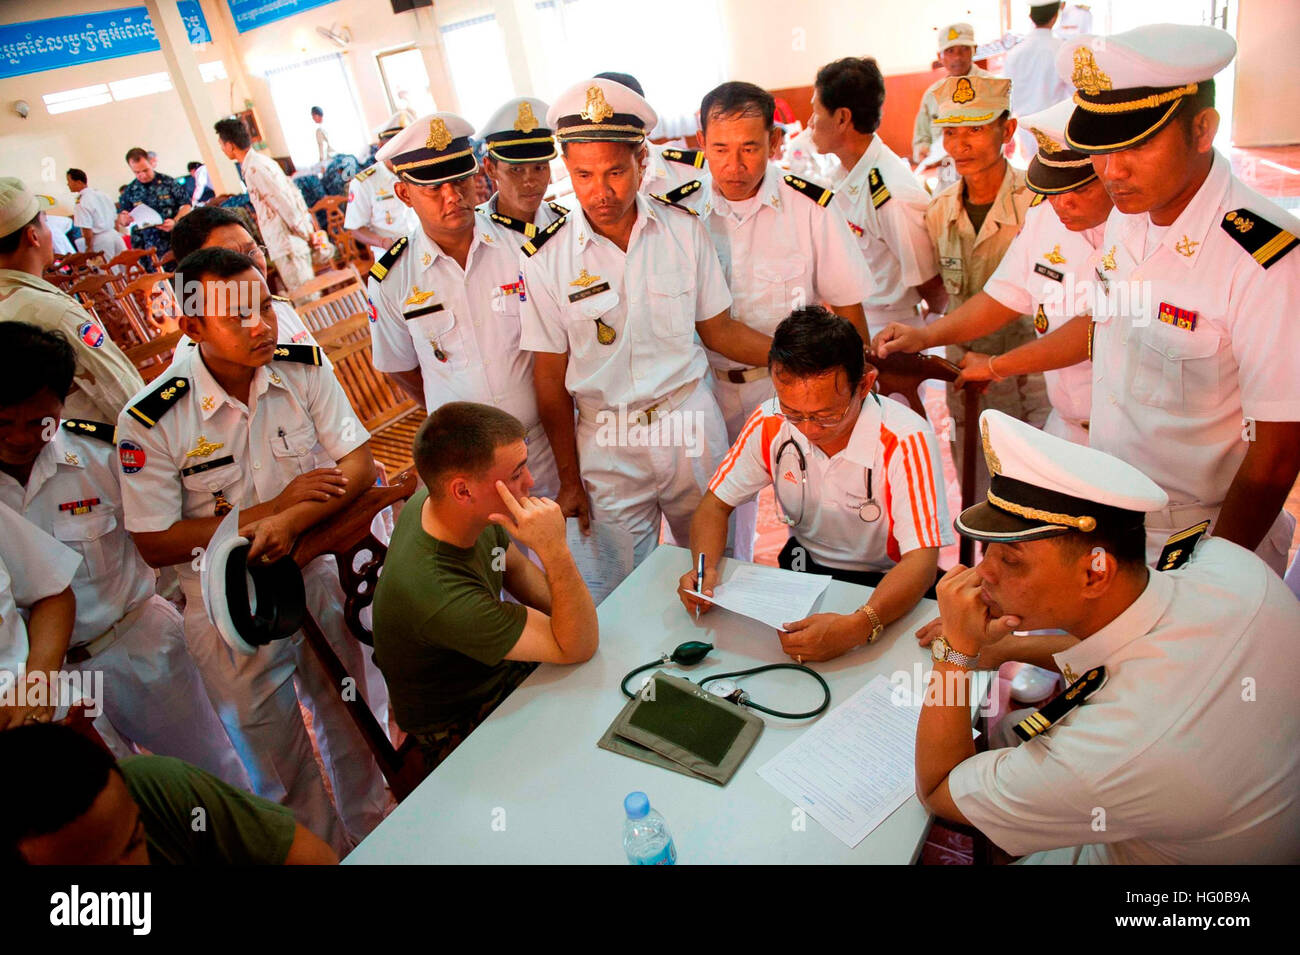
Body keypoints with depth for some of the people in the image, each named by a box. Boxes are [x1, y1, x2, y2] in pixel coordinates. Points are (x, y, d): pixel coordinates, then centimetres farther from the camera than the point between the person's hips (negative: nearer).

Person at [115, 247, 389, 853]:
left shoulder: (304, 369, -10)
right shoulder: (151, 421, -18)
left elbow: (359, 464, -9)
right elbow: (155, 545, -14)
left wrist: (291, 522, -25)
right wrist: (272, 506, -20)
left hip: (321, 574, 3)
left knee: (352, 724, 21)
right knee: (277, 763, 13)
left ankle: (375, 832, 47)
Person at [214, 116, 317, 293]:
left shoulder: (254, 168, -15)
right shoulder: (260, 161, 15)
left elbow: (285, 204, -19)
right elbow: (293, 193, 17)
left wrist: (307, 233, -10)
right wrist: (307, 227, 16)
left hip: (287, 245, -10)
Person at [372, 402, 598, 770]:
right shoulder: (435, 591, -40)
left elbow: (515, 567, 6)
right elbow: (578, 650, -31)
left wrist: (570, 620, -6)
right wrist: (555, 550, -44)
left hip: (500, 664, 8)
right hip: (463, 728, -7)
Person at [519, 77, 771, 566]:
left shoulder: (683, 228, -4)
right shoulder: (546, 259, -9)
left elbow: (719, 330, 4)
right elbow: (551, 380, -4)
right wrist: (569, 481, -1)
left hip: (692, 425, 2)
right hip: (607, 448, -1)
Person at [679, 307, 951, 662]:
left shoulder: (905, 441, -23)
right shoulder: (770, 423, -11)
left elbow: (921, 560, -27)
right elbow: (716, 503, -1)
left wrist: (858, 626, -45)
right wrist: (705, 568, -22)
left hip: (884, 586, -2)